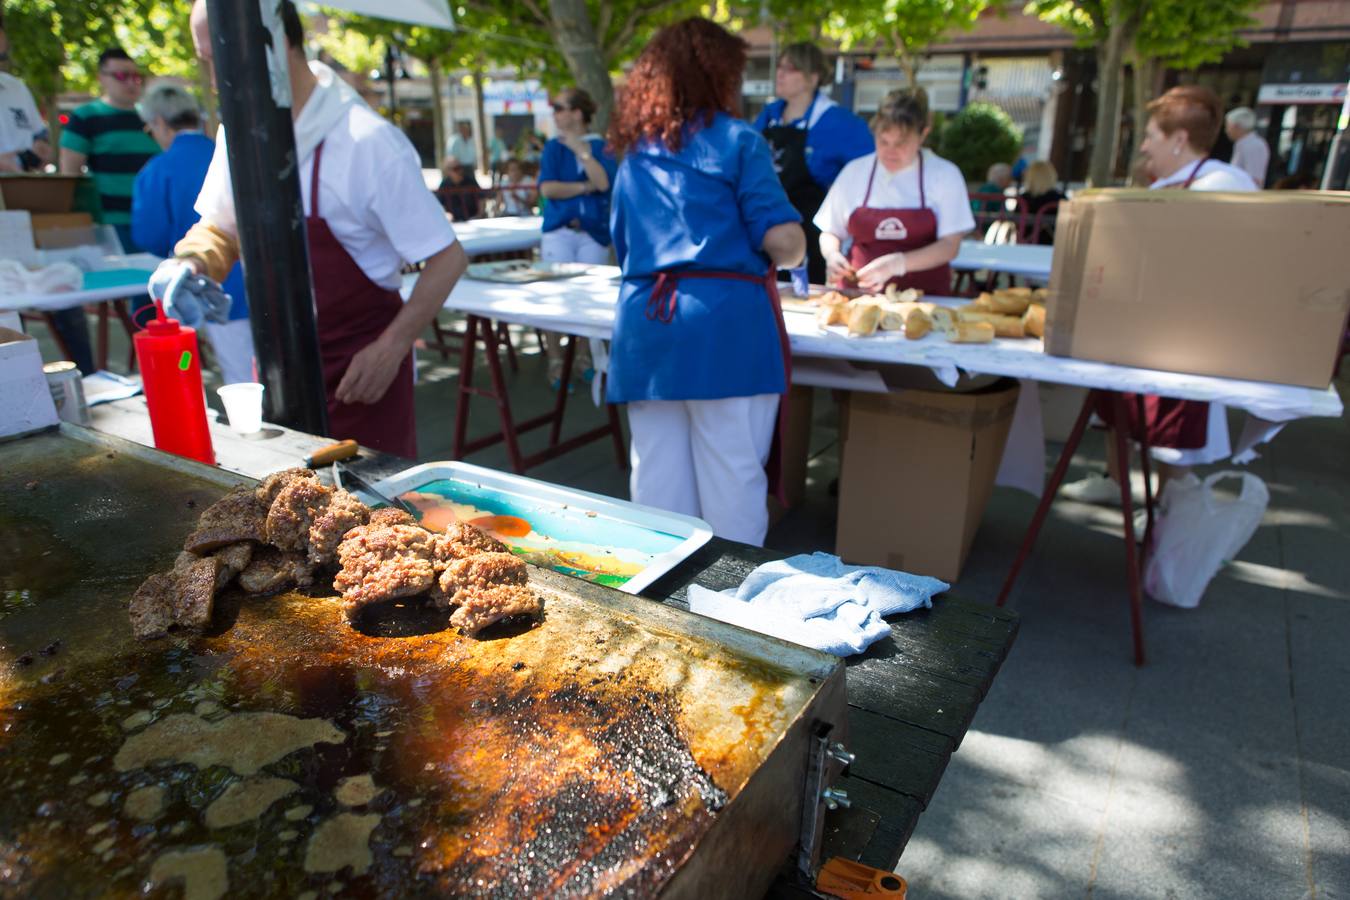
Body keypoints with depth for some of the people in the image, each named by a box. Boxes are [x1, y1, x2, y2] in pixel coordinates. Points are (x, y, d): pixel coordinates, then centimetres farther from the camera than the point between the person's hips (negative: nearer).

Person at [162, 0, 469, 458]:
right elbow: (219, 229, 16)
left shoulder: (366, 142, -21)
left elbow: (447, 259, -17)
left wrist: (391, 349, -21)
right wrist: (191, 262, -6)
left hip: (356, 369, -6)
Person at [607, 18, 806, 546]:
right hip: (726, 322, -5)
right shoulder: (736, 141, -1)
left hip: (643, 324, 6)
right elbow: (783, 239, -8)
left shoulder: (634, 153, 17)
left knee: (657, 477, 12)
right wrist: (791, 256, 14)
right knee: (732, 477, 3)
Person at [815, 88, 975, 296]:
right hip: (858, 293, 1)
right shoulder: (855, 171, 8)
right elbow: (829, 232, 15)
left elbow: (950, 246, -3)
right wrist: (832, 254, -7)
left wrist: (898, 263, -17)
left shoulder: (945, 175, 2)